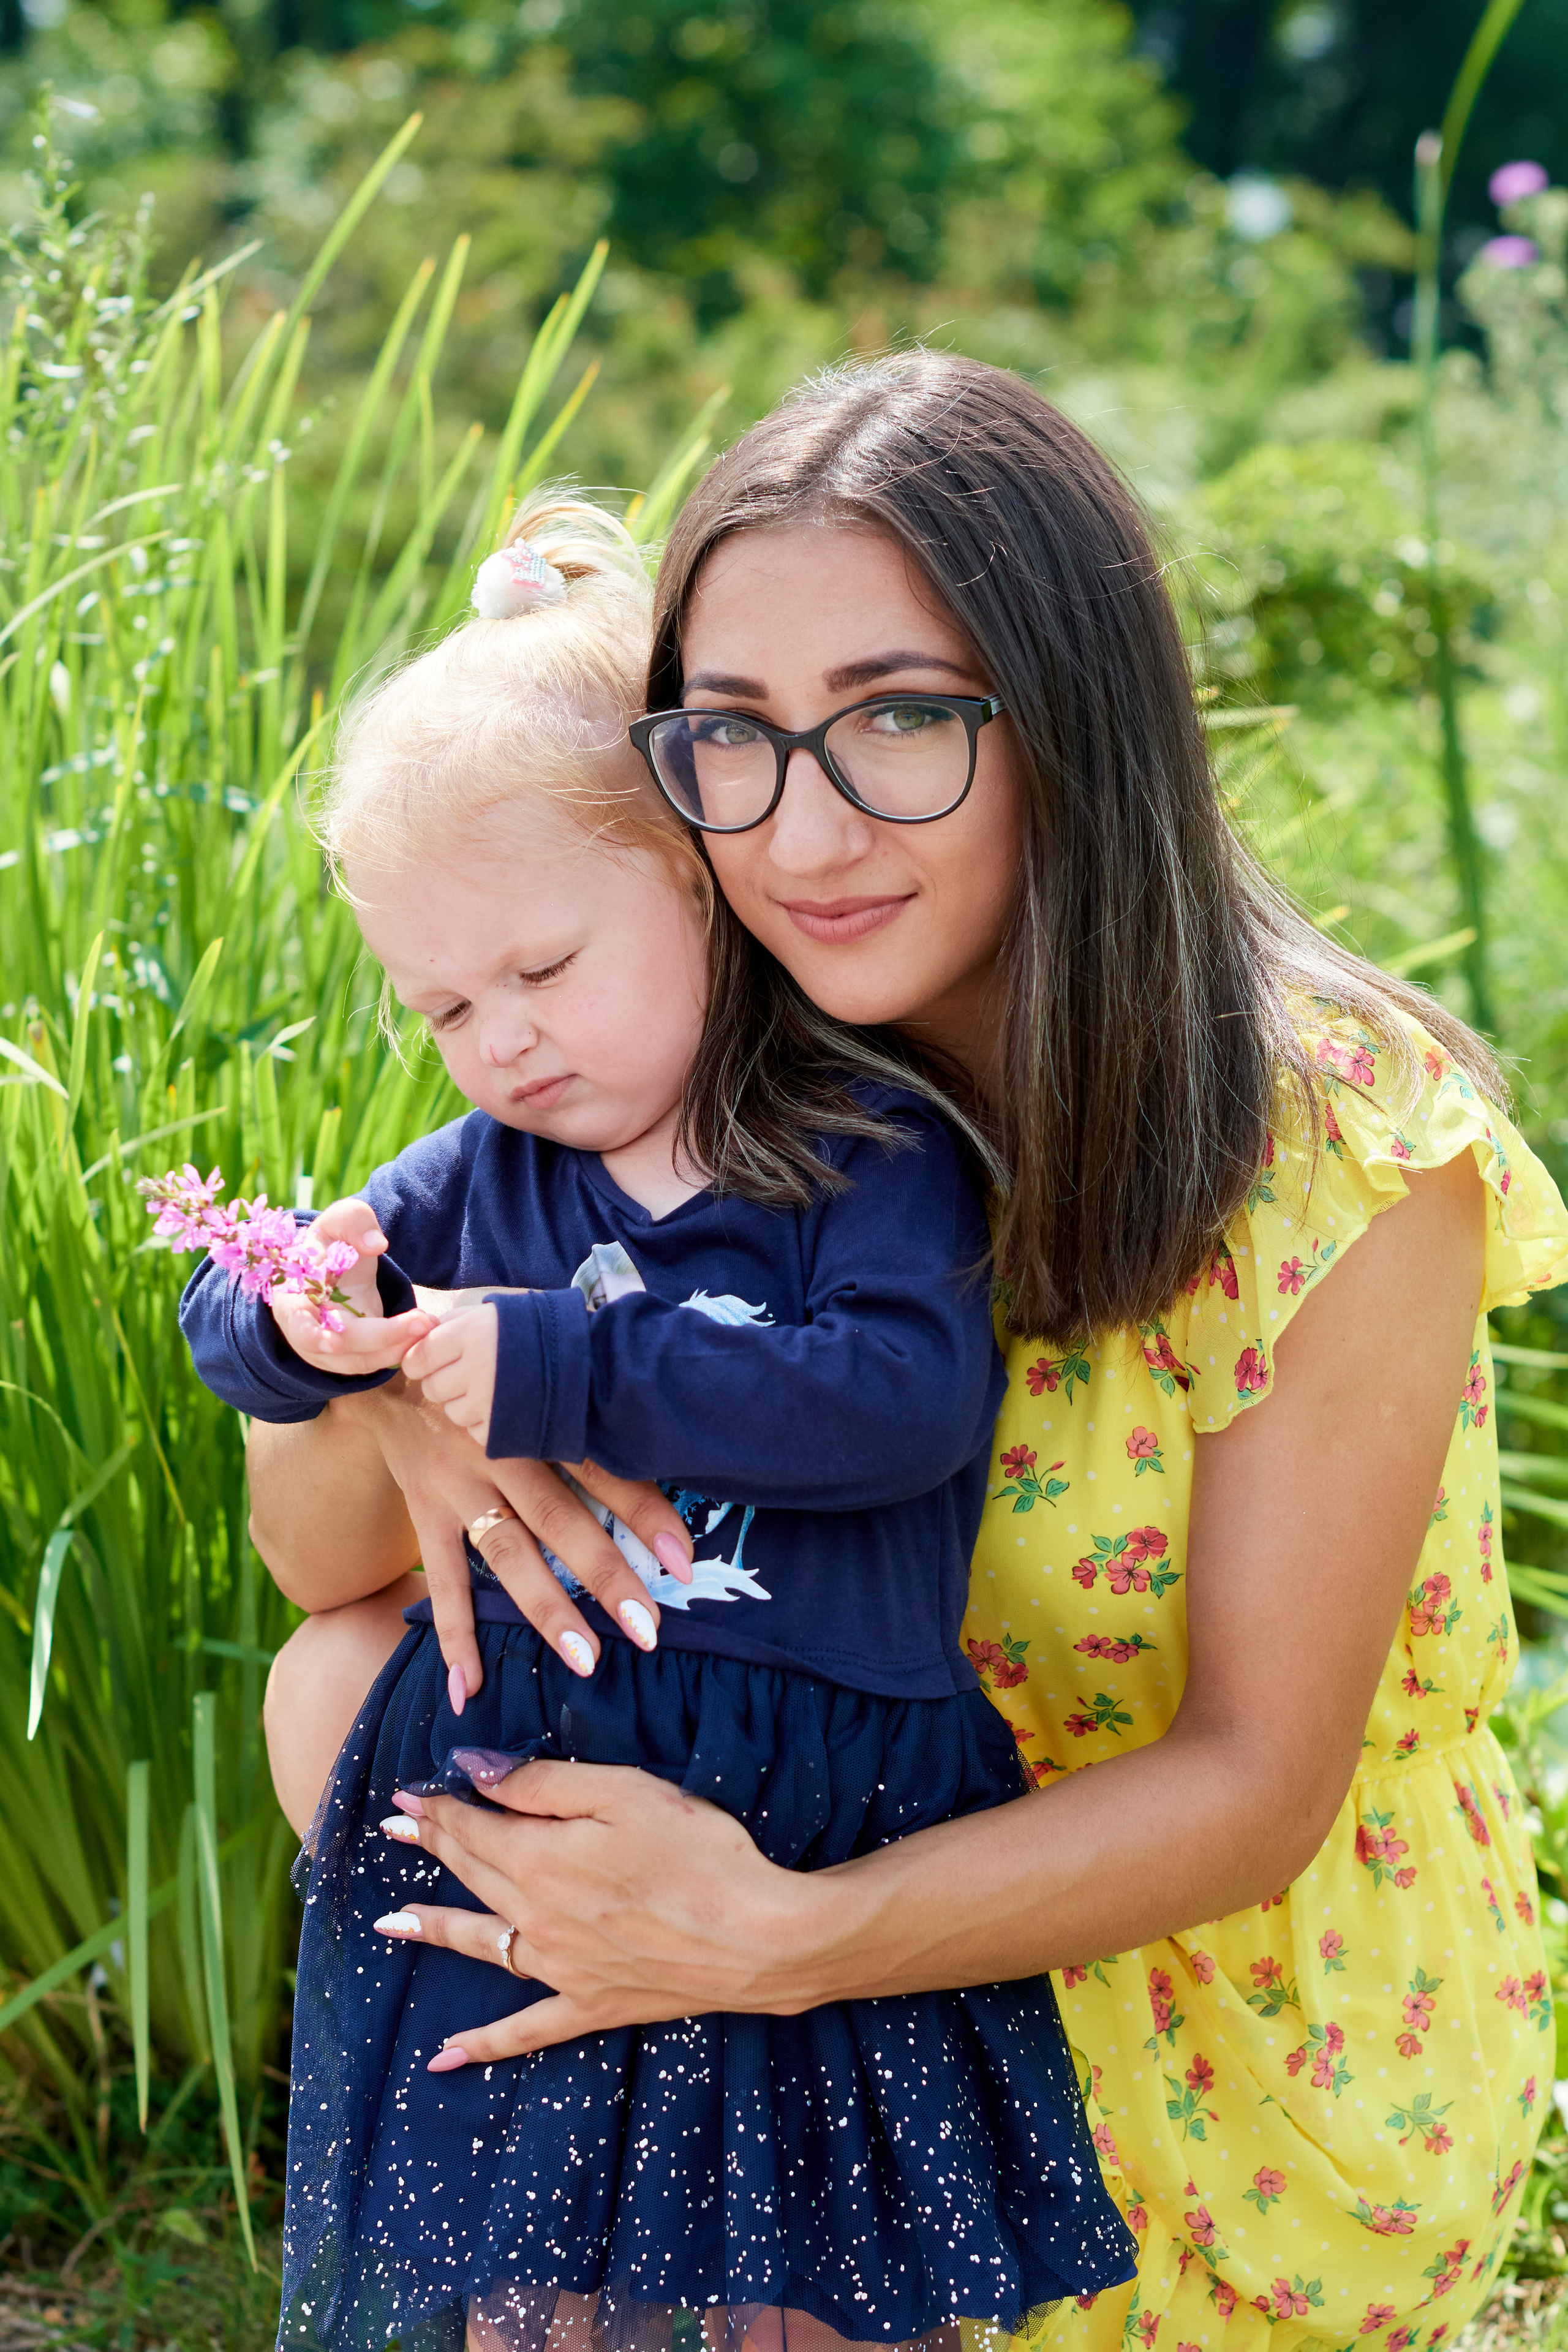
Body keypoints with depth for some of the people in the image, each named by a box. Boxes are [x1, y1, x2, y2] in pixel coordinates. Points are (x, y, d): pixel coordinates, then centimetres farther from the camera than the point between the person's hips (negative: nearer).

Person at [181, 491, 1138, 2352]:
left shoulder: (872, 1149, -6)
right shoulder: (483, 1175, 8)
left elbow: (907, 1395, -22)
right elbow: (222, 1313, 15)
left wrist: (565, 1369, -22)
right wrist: (299, 1324, -10)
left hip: (818, 1852, -3)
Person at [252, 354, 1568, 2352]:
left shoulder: (1341, 1150, -22)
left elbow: (1253, 1784, -20)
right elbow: (304, 1537, -4)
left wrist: (772, 1939, -32)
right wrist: (396, 1398, -26)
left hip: (1284, 2042, -4)